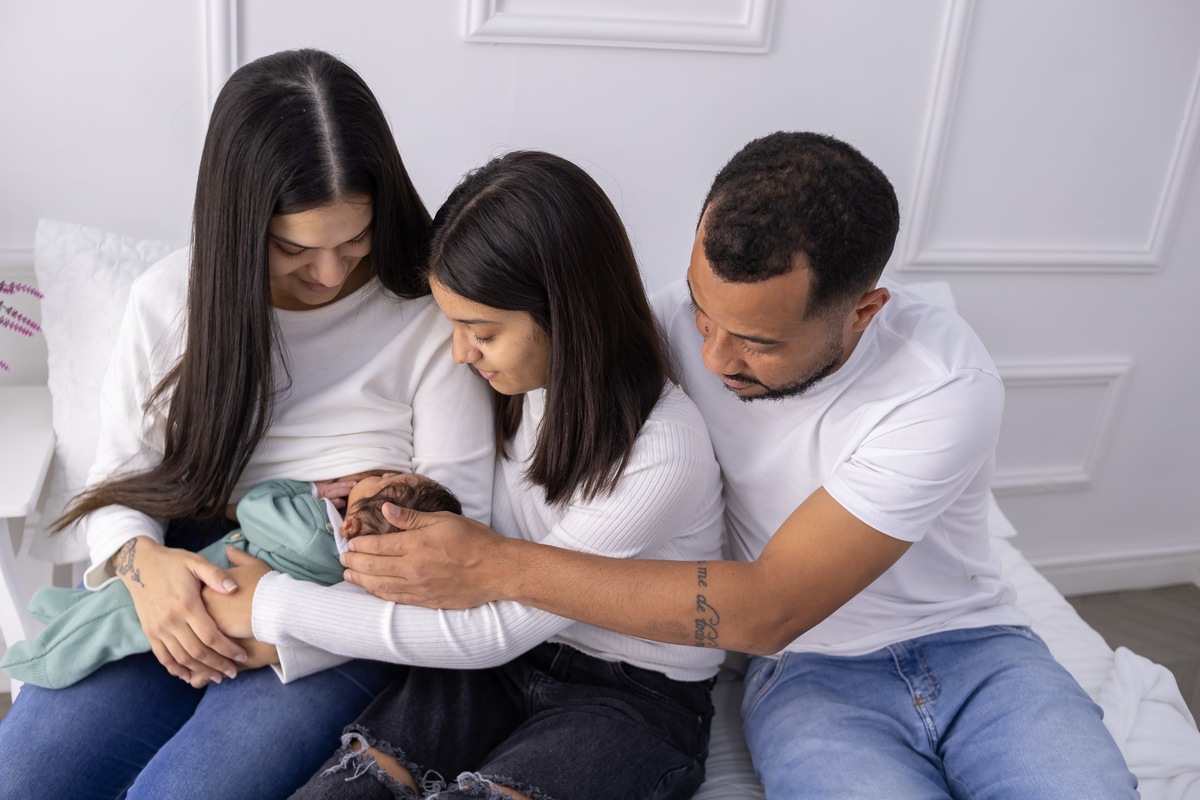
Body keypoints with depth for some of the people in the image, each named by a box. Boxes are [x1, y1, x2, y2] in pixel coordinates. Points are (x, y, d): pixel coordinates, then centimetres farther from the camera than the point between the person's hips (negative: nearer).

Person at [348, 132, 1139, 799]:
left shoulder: (947, 386, -24)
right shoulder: (684, 319, -14)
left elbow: (769, 607, -26)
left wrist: (501, 566, -30)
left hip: (973, 647, 0)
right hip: (812, 672, 1)